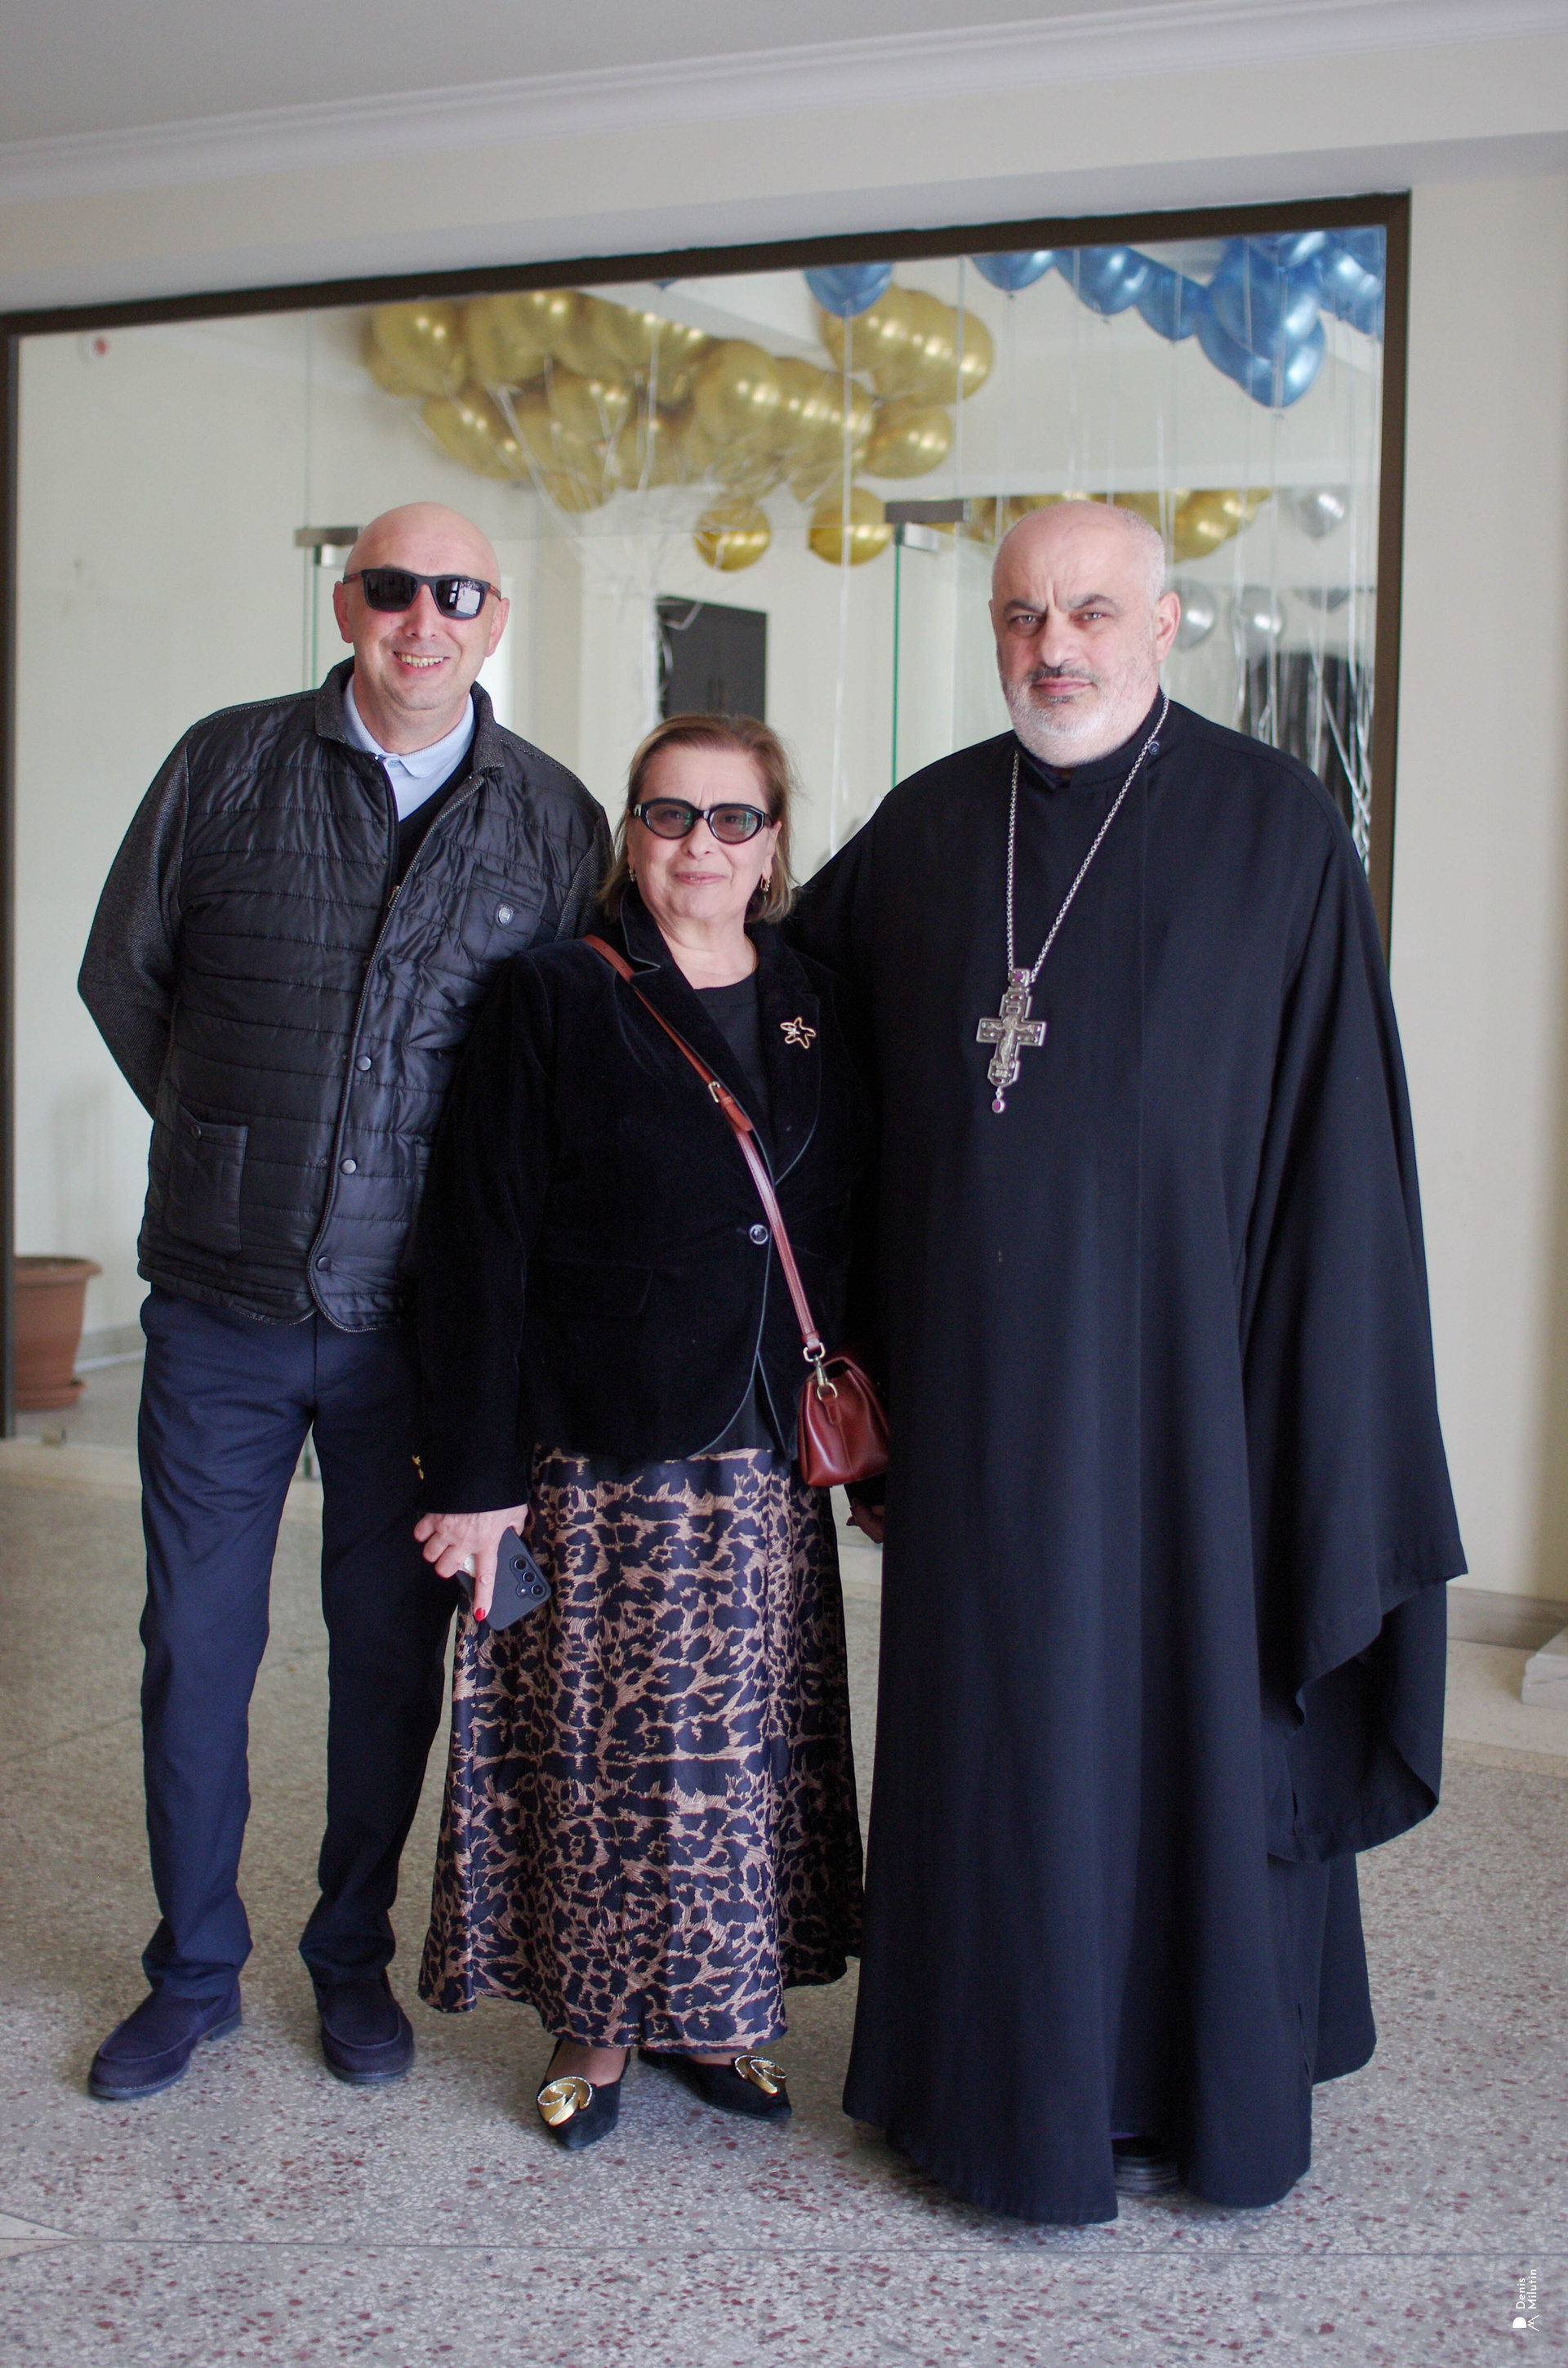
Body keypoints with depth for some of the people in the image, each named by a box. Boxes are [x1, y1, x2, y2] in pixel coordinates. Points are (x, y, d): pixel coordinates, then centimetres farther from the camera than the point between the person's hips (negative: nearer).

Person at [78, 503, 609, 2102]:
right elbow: (122, 977, 9)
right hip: (220, 1307, 1)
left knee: (392, 1645, 10)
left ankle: (354, 1957, 31)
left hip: (419, 1318, 0)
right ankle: (194, 1968, 28)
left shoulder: (555, 824, 1)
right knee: (195, 1642, 9)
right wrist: (235, 1152, 9)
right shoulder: (228, 767, 1)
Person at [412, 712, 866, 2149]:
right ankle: (594, 2026, 24)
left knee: (751, 1744, 11)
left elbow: (857, 1241, 13)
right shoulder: (553, 1005, -4)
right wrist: (477, 1475, -10)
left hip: (767, 1465, 4)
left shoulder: (818, 1018, 8)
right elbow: (479, 1252, -7)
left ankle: (717, 2009, 29)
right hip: (600, 1465, -4)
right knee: (606, 1746, 5)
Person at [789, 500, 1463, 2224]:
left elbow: (1339, 1131, -6)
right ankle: (1001, 2072, 28)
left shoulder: (1276, 826, -3)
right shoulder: (922, 828, 7)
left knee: (1177, 1695, 7)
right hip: (976, 1374, 3)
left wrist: (1316, 1395, -11)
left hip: (1171, 1356, -3)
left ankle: (1186, 2085, 27)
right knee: (990, 1711, 11)